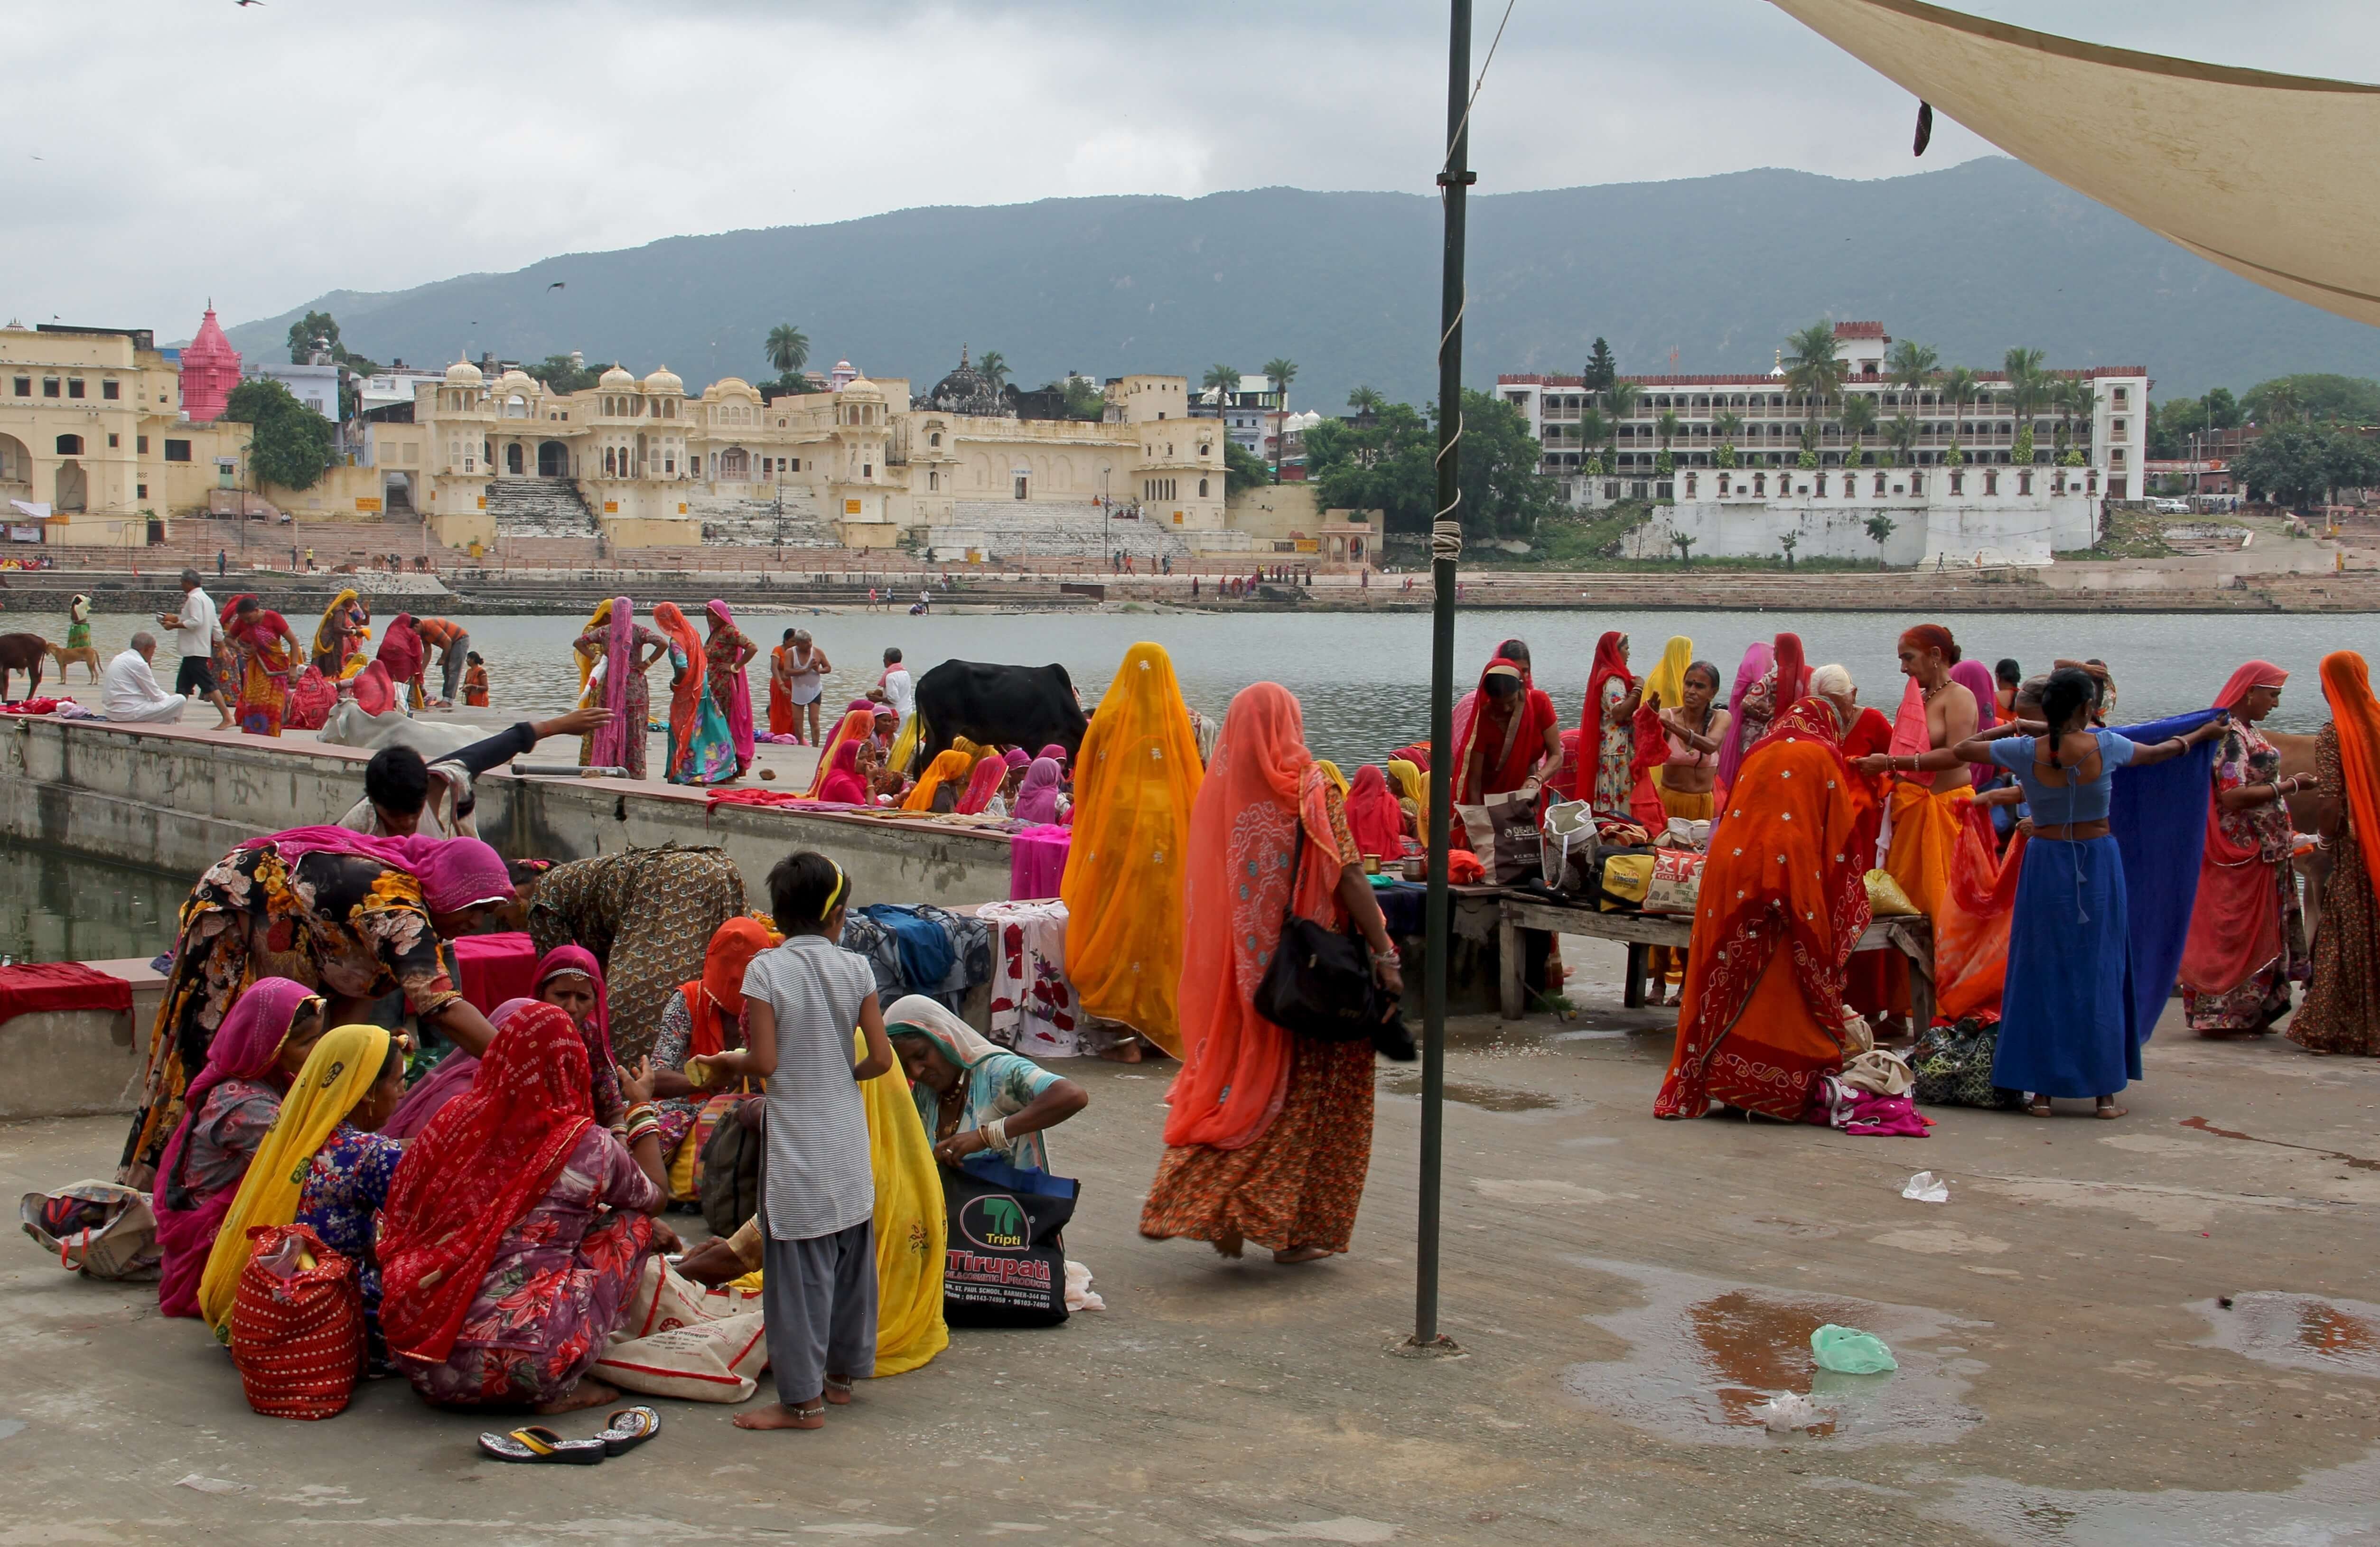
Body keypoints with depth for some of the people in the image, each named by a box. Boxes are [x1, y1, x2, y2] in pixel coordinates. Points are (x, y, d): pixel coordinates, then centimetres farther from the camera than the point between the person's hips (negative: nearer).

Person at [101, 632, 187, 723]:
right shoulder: (138, 663, -15)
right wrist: (170, 698, 10)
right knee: (180, 700, -9)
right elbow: (156, 696, -8)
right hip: (130, 713, -10)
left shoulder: (120, 659, 15)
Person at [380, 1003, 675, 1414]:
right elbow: (657, 1197, 15)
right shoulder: (586, 1145, -5)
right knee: (631, 1224, 15)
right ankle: (561, 1389, 8)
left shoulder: (454, 1119, 6)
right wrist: (642, 1110, 30)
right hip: (524, 1362, -6)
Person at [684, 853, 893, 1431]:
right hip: (850, 1142, 5)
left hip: (796, 1147, -4)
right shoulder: (856, 969, 0)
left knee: (799, 1269, 0)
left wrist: (726, 1064, 6)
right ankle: (842, 1373, 29)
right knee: (851, 1258, 16)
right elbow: (881, 1058, -1)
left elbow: (765, 1062, -15)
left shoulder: (766, 970, -11)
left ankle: (803, 1399, 4)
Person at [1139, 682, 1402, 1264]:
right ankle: (1295, 1229, 8)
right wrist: (1384, 952, -14)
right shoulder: (1309, 790, -10)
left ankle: (1206, 1210, 12)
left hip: (1234, 970, 4)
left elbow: (1202, 887, 8)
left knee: (1230, 1081, 14)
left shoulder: (1218, 789, 2)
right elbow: (1348, 878, -16)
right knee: (1305, 1087, 5)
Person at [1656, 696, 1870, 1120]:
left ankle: (1704, 1082, 6)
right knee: (1784, 987, -1)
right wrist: (1846, 904, 15)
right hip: (1787, 876, -4)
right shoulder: (1822, 756, 9)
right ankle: (1782, 1091, -3)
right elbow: (1837, 834, 8)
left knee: (1725, 983, 6)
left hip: (1727, 867, 4)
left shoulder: (1758, 754, 21)